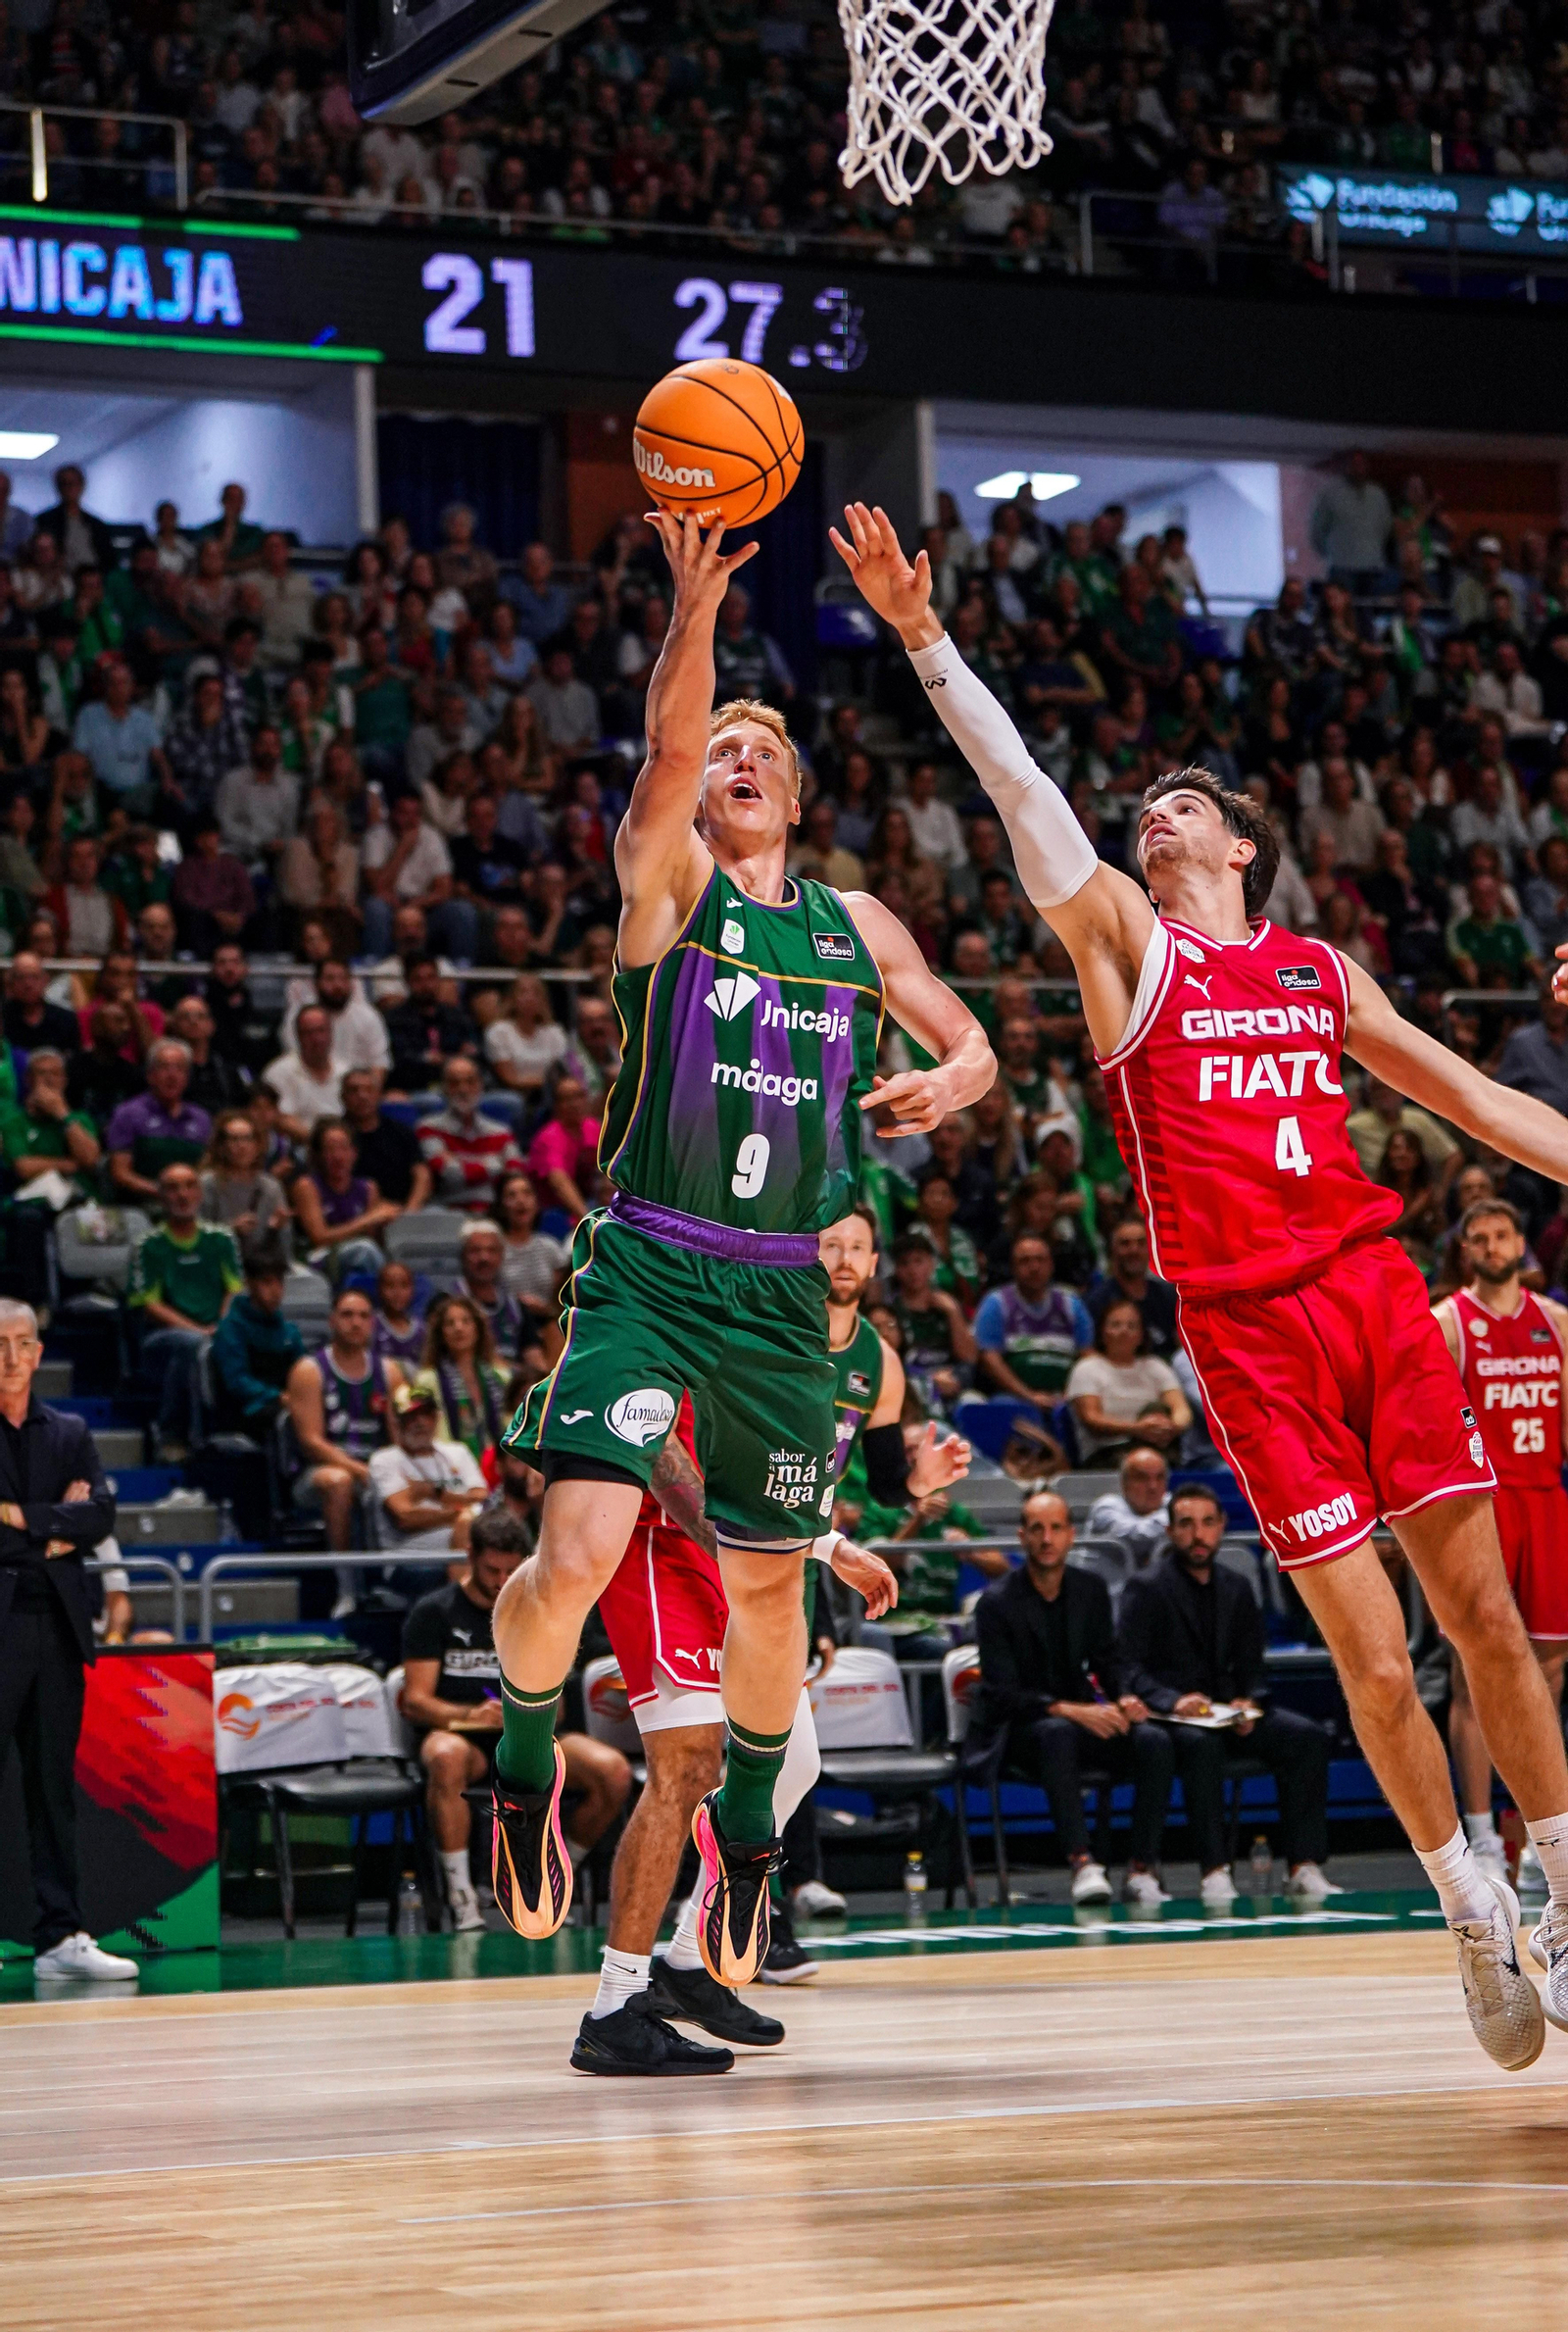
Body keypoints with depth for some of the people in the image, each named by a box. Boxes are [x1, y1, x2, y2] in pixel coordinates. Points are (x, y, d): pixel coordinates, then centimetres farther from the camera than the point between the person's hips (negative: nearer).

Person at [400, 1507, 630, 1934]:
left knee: (614, 1770, -23)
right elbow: (415, 1700, -3)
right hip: (461, 1734, -4)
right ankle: (461, 1901, -34)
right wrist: (470, 1715, -22)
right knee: (447, 1756, -42)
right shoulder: (434, 1611, 6)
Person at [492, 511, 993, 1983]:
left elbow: (971, 1043, 19)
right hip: (649, 1270, -4)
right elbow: (666, 742, -17)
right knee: (578, 1555, -18)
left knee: (767, 1583, 13)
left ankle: (747, 1823, 36)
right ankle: (524, 1761, 11)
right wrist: (696, 607, -32)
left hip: (782, 1293, 4)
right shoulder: (666, 879, 1)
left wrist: (946, 1083, -5)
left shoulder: (854, 924, 14)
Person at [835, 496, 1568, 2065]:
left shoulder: (1321, 972, 17)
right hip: (1247, 1330, -3)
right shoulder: (1123, 940, 7)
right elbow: (1020, 786, -5)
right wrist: (923, 640, -15)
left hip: (1374, 1290, 3)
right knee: (1375, 1664, -4)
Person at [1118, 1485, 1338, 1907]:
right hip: (1171, 1716, -5)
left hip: (1229, 1711, 5)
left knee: (1308, 1737, -19)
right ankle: (1213, 1871, -37)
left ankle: (1304, 1866, -22)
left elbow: (1250, 1666, 16)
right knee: (1202, 1745, -39)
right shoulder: (1145, 1589, 0)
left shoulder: (1237, 1589, 17)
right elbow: (1126, 1667, -9)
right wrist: (1172, 1700, -27)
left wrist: (1248, 1703, -7)